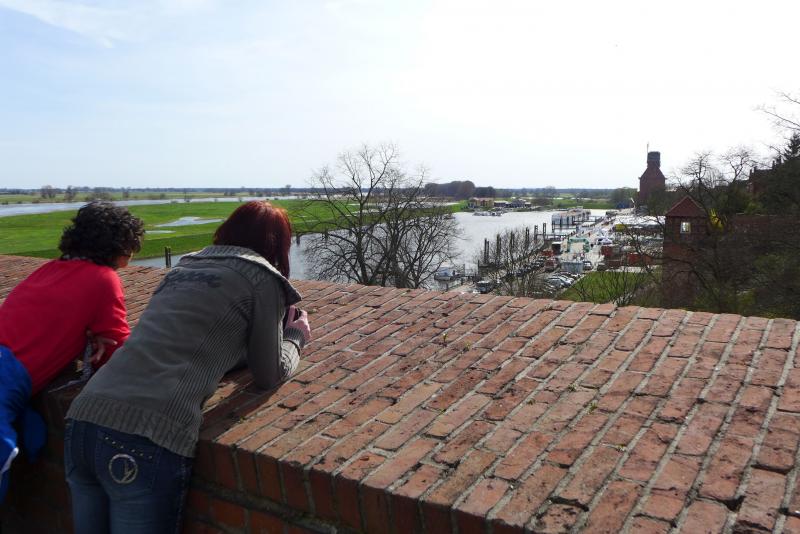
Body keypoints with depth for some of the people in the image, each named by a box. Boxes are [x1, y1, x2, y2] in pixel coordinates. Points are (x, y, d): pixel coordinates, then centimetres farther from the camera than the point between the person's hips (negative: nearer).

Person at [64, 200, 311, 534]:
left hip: (81, 421, 7)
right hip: (147, 441, -7)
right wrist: (295, 337, 27)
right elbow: (270, 375, 8)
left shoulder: (184, 267, 20)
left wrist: (273, 328, 34)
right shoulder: (261, 278, 1)